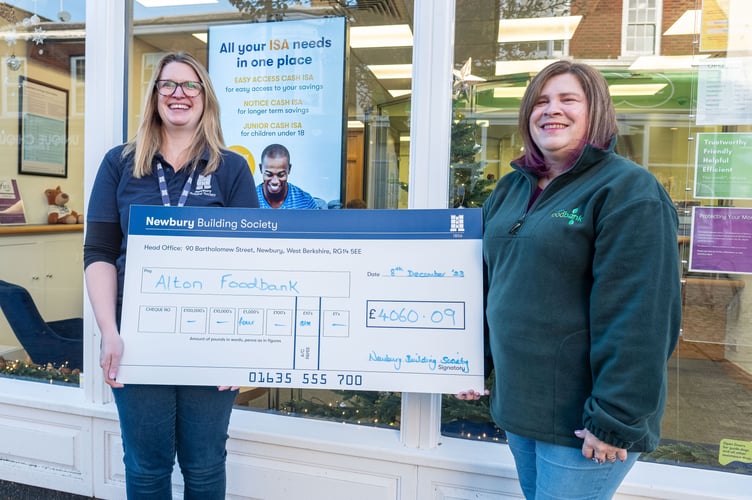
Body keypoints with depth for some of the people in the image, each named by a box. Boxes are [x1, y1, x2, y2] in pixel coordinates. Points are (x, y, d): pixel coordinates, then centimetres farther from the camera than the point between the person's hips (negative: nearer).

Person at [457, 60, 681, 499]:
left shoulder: (628, 190, -13)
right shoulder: (510, 189, 8)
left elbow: (639, 316, -20)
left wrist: (614, 418, -20)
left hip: (580, 419, -6)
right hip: (518, 403, 7)